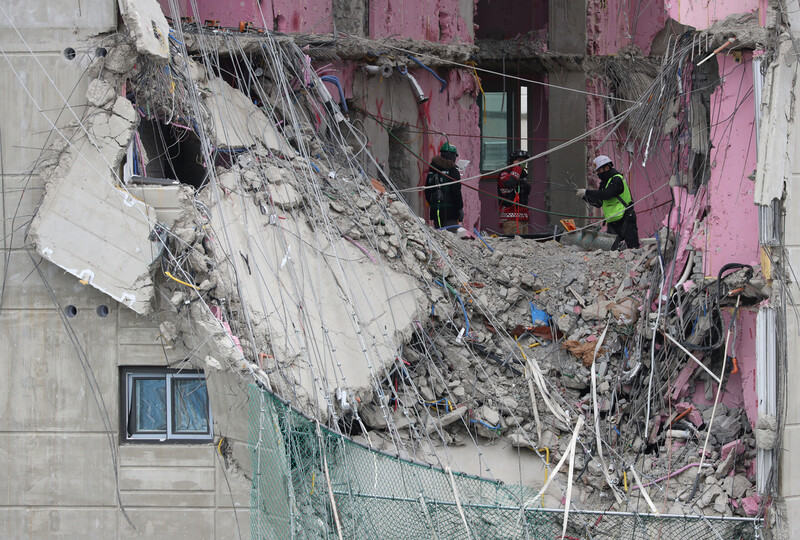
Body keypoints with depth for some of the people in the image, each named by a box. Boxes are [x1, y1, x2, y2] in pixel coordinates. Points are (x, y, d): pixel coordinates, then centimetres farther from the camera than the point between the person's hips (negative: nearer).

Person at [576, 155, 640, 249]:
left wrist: (587, 192, -19)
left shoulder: (617, 179, -11)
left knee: (633, 248, -11)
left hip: (625, 220, -9)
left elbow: (606, 194, -24)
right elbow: (598, 203, 17)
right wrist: (584, 196, 3)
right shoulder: (605, 183, 18)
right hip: (612, 223, 9)